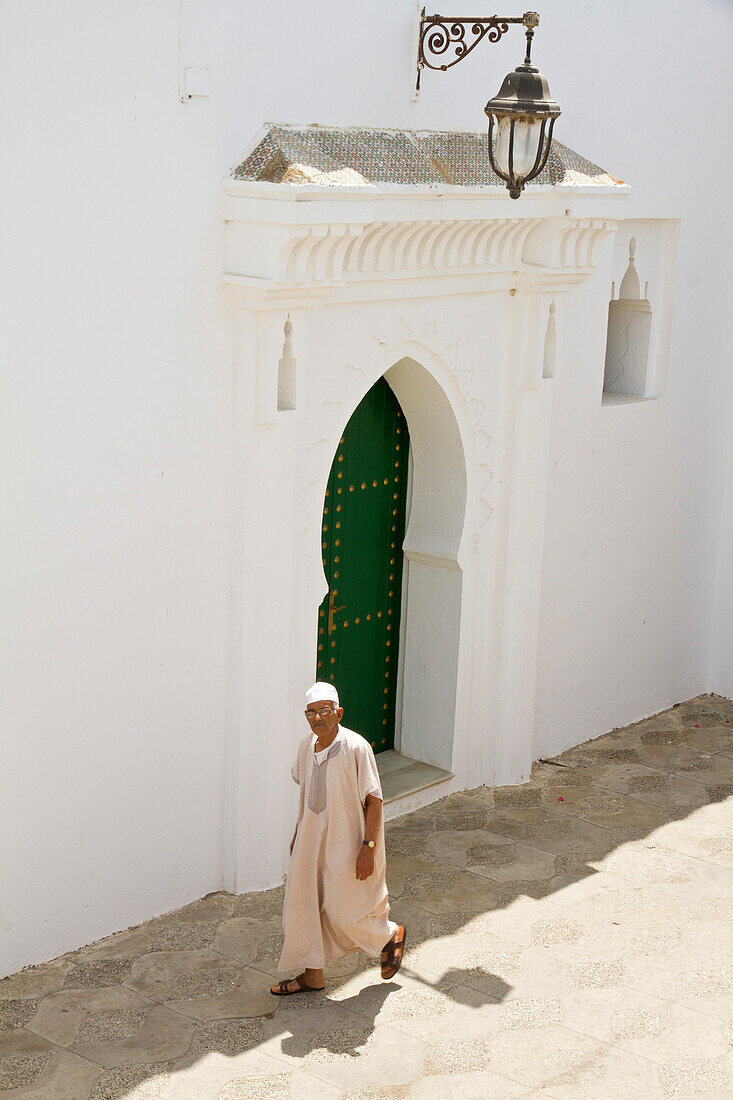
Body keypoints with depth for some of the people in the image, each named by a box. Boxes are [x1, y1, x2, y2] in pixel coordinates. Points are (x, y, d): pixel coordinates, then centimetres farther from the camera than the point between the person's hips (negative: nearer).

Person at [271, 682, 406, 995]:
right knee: (302, 903, 7)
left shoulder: (356, 748, -20)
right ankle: (312, 974, 21)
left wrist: (369, 848, -21)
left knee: (343, 913, 0)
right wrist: (298, 833, 21)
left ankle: (392, 936, 29)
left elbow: (374, 801, -18)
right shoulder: (307, 746, 0)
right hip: (312, 839, 7)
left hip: (347, 842, -6)